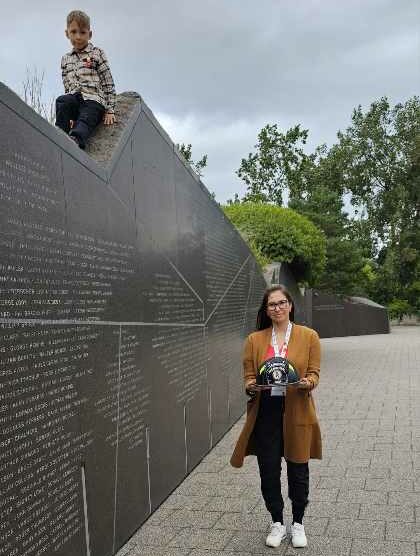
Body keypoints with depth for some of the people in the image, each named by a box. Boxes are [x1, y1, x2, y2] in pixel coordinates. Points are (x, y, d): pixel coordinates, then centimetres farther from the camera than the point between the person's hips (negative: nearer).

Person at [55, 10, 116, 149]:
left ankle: (75, 139, -62)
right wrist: (69, 116, 14)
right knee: (61, 101, -30)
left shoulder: (97, 53, 8)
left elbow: (108, 83, 6)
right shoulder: (65, 59, 20)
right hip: (74, 100, 4)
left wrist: (110, 110, 0)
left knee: (84, 121, -32)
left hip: (94, 100, -4)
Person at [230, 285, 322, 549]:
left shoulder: (309, 336, 2)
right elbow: (249, 376, 5)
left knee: (298, 470, 10)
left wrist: (306, 383, -20)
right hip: (265, 413, 1)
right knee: (268, 471, 8)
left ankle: (298, 524, 32)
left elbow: (314, 373, 1)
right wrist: (251, 387, -17)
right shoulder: (255, 339, 6)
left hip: (297, 413, -1)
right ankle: (277, 523, 30)